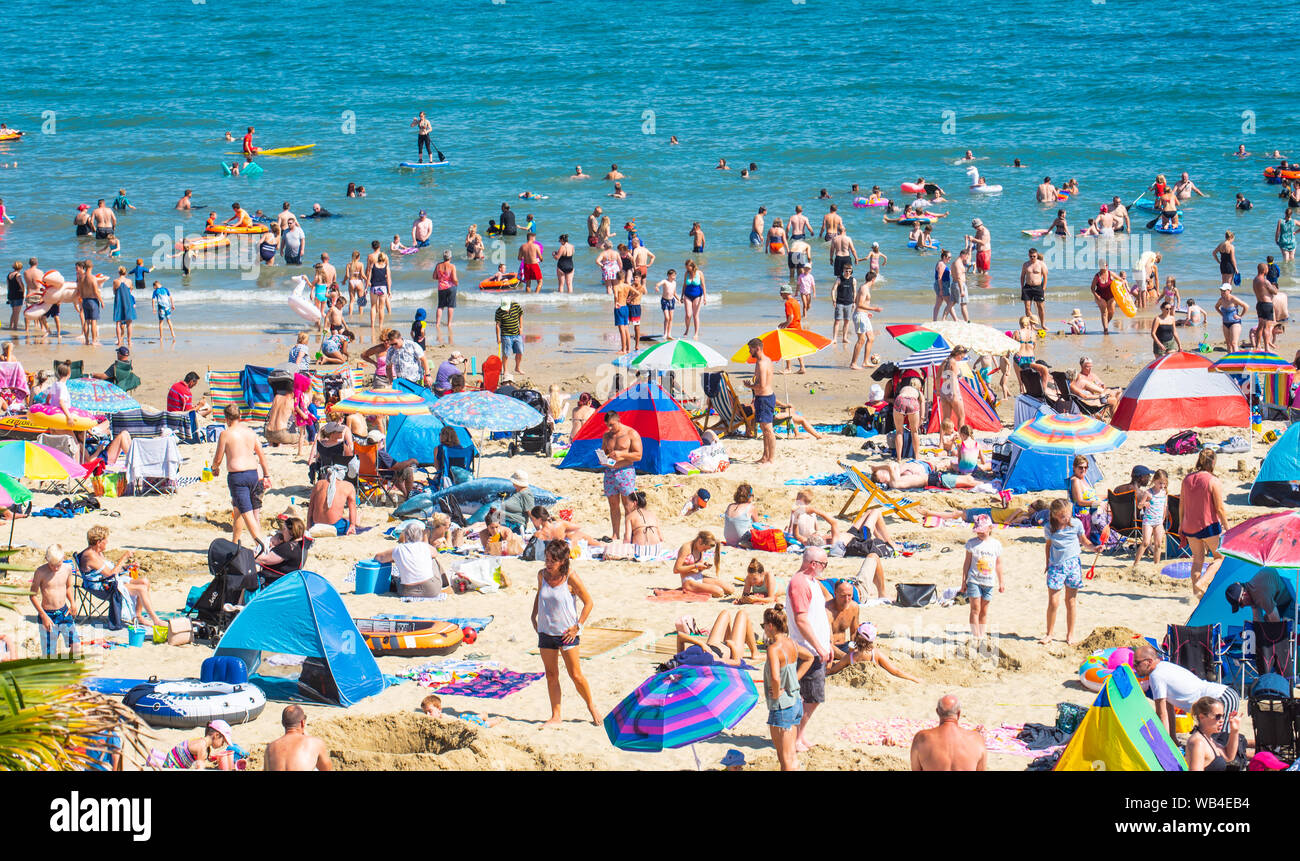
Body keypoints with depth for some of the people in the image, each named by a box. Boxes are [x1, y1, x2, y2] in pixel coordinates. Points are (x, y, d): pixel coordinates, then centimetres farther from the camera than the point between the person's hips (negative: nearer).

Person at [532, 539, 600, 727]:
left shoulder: (570, 577, -14)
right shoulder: (542, 575, 1)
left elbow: (588, 603, -6)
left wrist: (578, 627, -10)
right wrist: (534, 616, 11)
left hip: (567, 633, -4)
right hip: (545, 632, 4)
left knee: (576, 675, -1)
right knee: (551, 675, 7)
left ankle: (591, 707, 21)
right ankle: (555, 717, 14)